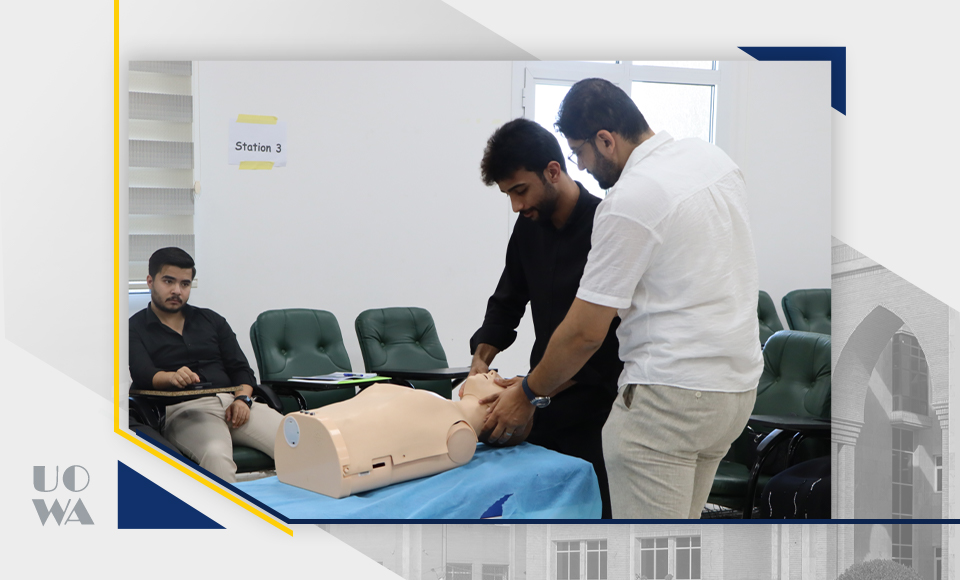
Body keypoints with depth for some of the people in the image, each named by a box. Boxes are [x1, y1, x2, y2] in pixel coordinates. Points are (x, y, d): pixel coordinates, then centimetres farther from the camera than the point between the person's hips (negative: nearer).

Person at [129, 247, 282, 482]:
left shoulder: (211, 320, 25)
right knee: (215, 455, -40)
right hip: (182, 410, -4)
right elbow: (142, 374, -7)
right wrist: (172, 377, -30)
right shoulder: (134, 328, 12)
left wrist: (242, 398, -3)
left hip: (233, 401, 4)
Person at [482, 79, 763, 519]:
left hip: (671, 393, -9)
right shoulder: (713, 157, 8)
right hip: (739, 382, 9)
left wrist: (527, 392, 0)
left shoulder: (628, 202, -17)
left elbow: (585, 332, -14)